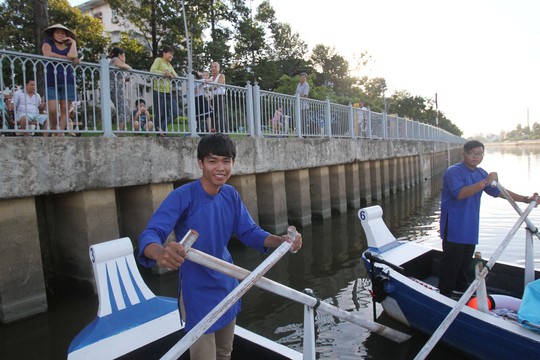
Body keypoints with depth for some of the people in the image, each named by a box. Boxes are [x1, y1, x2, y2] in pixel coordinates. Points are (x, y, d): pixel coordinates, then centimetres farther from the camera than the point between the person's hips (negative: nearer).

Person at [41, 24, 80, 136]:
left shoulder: (69, 46, 18)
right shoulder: (48, 43, 13)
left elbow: (72, 55, -6)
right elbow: (48, 54, -10)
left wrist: (73, 42, 3)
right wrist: (67, 58, -6)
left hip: (67, 81, 2)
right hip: (51, 82, -2)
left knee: (65, 109, -5)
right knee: (52, 109, -12)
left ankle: (61, 133, -3)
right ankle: (54, 131, 10)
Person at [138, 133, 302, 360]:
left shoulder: (231, 195, -5)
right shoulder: (182, 196, -24)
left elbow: (249, 232, -3)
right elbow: (150, 234, -33)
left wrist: (280, 240, -22)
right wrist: (160, 252, -57)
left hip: (227, 286, 6)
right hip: (197, 292, -6)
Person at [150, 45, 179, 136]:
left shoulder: (169, 64, 23)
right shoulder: (158, 60, 2)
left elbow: (175, 75, 13)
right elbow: (152, 70, -12)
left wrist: (171, 75, -9)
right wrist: (164, 73, -19)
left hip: (169, 92, 7)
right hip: (159, 91, -7)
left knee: (175, 112, -3)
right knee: (160, 114, -4)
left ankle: (161, 128, 1)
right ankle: (160, 131, 6)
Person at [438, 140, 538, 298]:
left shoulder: (480, 173, 13)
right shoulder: (453, 171, -14)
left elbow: (497, 191, 17)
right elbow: (459, 193, -29)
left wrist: (525, 199, 10)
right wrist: (485, 182, -32)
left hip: (470, 227, 8)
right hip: (454, 227, -8)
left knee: (466, 260, 17)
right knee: (452, 260, -3)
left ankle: (460, 287, 33)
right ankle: (445, 292, 8)